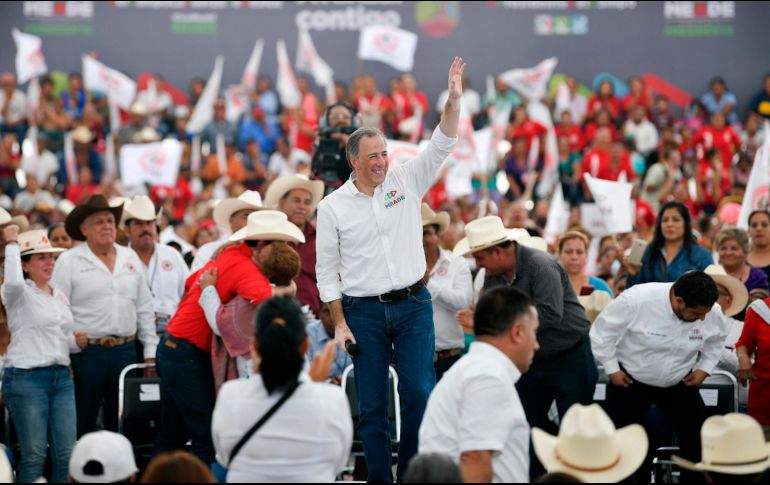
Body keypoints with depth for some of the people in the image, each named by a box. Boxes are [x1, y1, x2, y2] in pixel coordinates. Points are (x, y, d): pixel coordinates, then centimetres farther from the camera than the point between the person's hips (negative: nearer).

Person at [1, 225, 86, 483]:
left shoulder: (60, 296, 17)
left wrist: (76, 342, 4)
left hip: (61, 376, 6)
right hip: (26, 377, -6)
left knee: (67, 453, 1)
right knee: (34, 455, -5)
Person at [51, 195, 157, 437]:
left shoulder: (130, 258, 12)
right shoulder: (69, 261, -2)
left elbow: (144, 308, 15)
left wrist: (151, 351, 9)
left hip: (126, 351, 4)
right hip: (87, 352, -4)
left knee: (121, 425, 11)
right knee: (82, 426, 0)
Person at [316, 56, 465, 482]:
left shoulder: (406, 182, 3)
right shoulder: (333, 207, 0)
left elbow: (441, 146, -6)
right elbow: (326, 269, 2)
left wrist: (454, 100, -22)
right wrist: (339, 323, -4)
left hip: (413, 304, 1)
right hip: (364, 310, -1)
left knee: (419, 391, -6)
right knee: (371, 403, 3)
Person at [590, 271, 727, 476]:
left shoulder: (712, 312, -19)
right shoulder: (637, 299, -32)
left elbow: (715, 342, 6)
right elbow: (602, 331, -17)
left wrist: (704, 369, -5)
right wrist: (612, 369, -13)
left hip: (679, 383, 3)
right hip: (630, 381, -3)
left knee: (698, 437, 1)